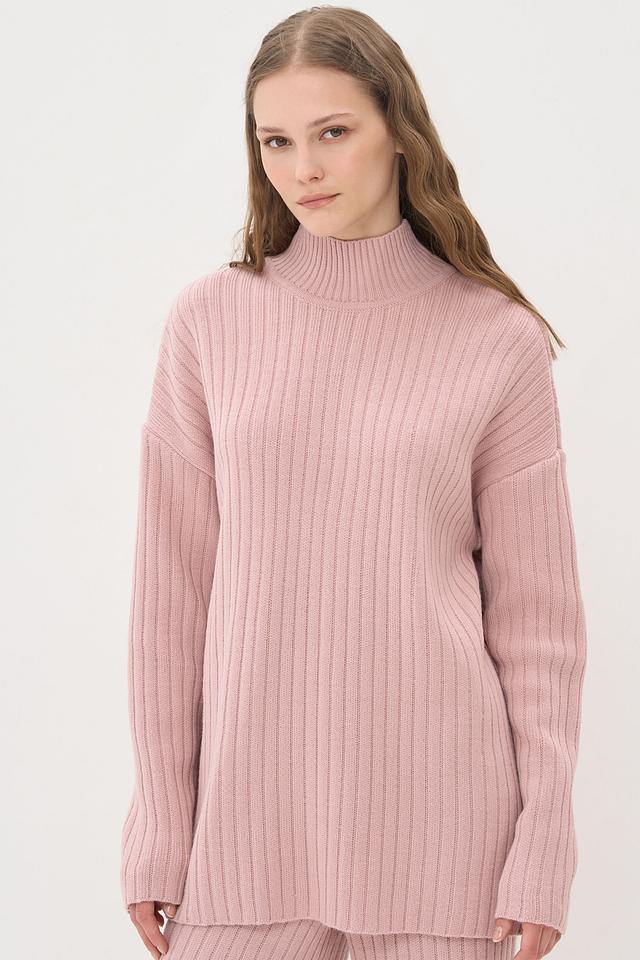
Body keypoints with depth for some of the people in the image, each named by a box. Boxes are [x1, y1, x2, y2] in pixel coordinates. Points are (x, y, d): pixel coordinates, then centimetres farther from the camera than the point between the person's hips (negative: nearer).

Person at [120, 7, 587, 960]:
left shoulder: (497, 341, -1)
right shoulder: (210, 320, 2)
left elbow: (537, 610, 0)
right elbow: (172, 586, 3)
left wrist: (544, 851, -3)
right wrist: (160, 824, 2)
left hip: (436, 811, -1)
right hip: (252, 800, 1)